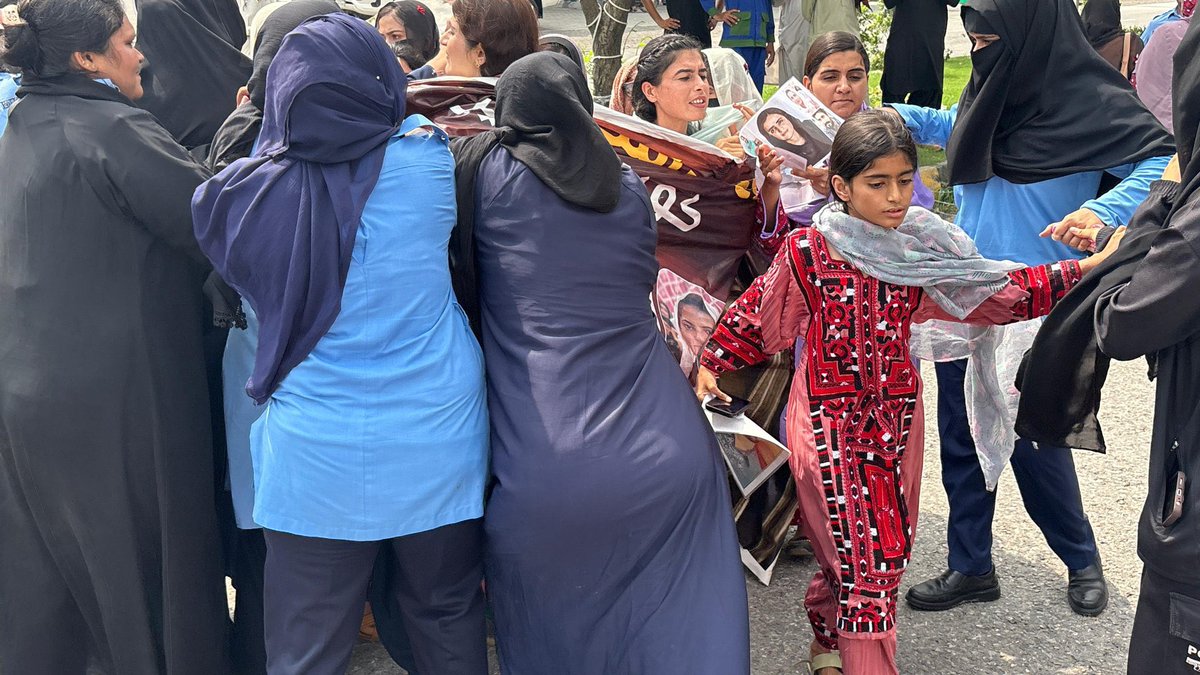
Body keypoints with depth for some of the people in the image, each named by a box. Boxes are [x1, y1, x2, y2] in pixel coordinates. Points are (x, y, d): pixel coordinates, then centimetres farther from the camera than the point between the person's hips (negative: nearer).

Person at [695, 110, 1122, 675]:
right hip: (830, 424, -4)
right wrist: (713, 363, 1)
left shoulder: (922, 249, 0)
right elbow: (756, 311, 2)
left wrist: (1087, 270, -4)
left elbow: (999, 290, 3)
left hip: (897, 419, 4)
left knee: (885, 557, 13)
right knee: (864, 562, -7)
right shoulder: (806, 251, -10)